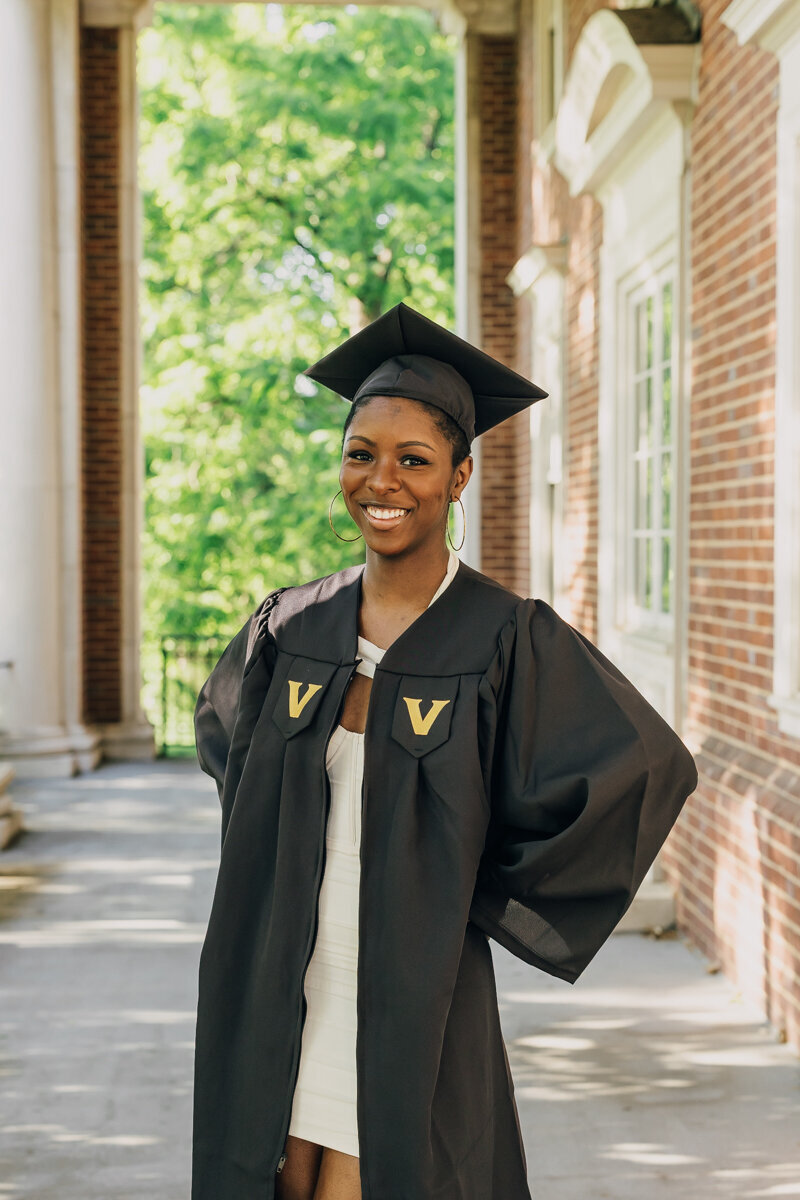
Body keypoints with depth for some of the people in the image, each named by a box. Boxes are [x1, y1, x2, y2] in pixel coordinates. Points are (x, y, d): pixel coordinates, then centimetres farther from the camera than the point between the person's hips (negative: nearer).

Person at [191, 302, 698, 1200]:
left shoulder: (506, 640, -10)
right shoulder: (295, 627, 3)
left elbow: (649, 768, -12)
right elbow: (221, 726, 24)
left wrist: (489, 899, -9)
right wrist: (276, 844, 9)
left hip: (408, 1027, -4)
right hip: (277, 1010, 4)